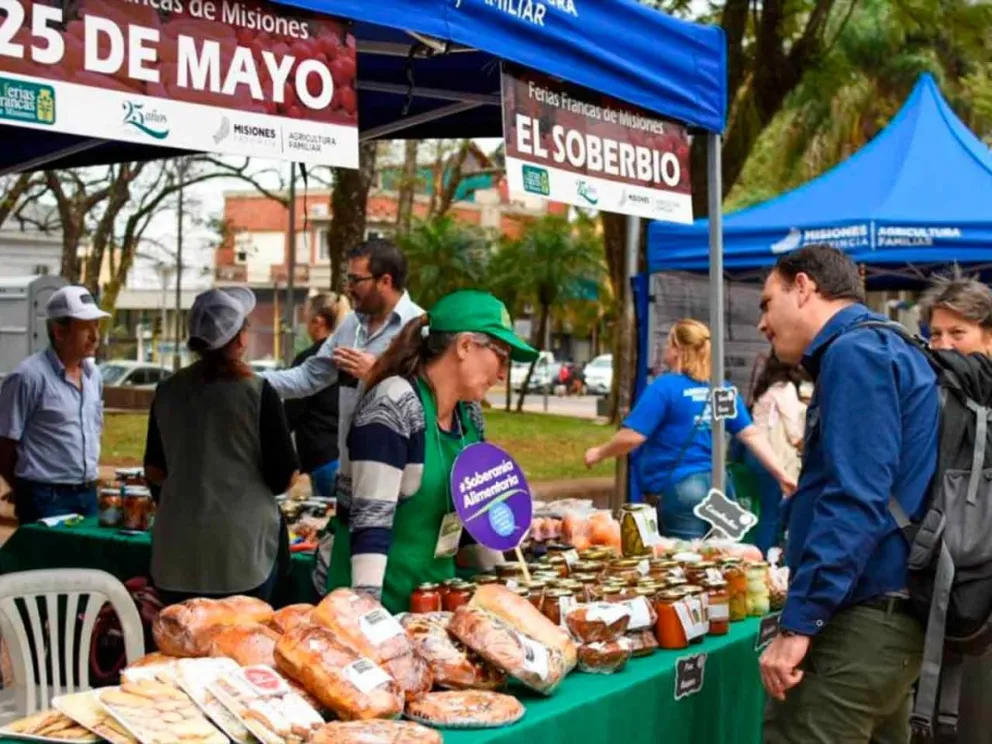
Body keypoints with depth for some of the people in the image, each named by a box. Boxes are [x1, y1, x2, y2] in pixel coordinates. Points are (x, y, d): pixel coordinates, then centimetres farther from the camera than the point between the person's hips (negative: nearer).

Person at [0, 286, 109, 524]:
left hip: (88, 496, 7)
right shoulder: (28, 376, -13)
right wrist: (31, 495, -1)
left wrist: (89, 483, 15)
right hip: (46, 499, -7)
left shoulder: (93, 375, 10)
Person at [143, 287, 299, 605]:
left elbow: (154, 471, 12)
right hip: (242, 546, -3)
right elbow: (284, 477, -6)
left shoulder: (167, 391, 2)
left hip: (178, 548, 4)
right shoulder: (258, 393, -9)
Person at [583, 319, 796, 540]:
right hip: (719, 487, 7)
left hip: (680, 489, -7)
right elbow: (751, 435, 6)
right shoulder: (723, 389, 10)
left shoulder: (665, 387, -8)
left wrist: (599, 453, 5)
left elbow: (632, 437, -12)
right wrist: (782, 474, 9)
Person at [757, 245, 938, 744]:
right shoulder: (887, 351, 19)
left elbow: (854, 503, -23)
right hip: (893, 613, 11)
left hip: (862, 621, -11)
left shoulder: (855, 353, -13)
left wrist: (797, 623, -23)